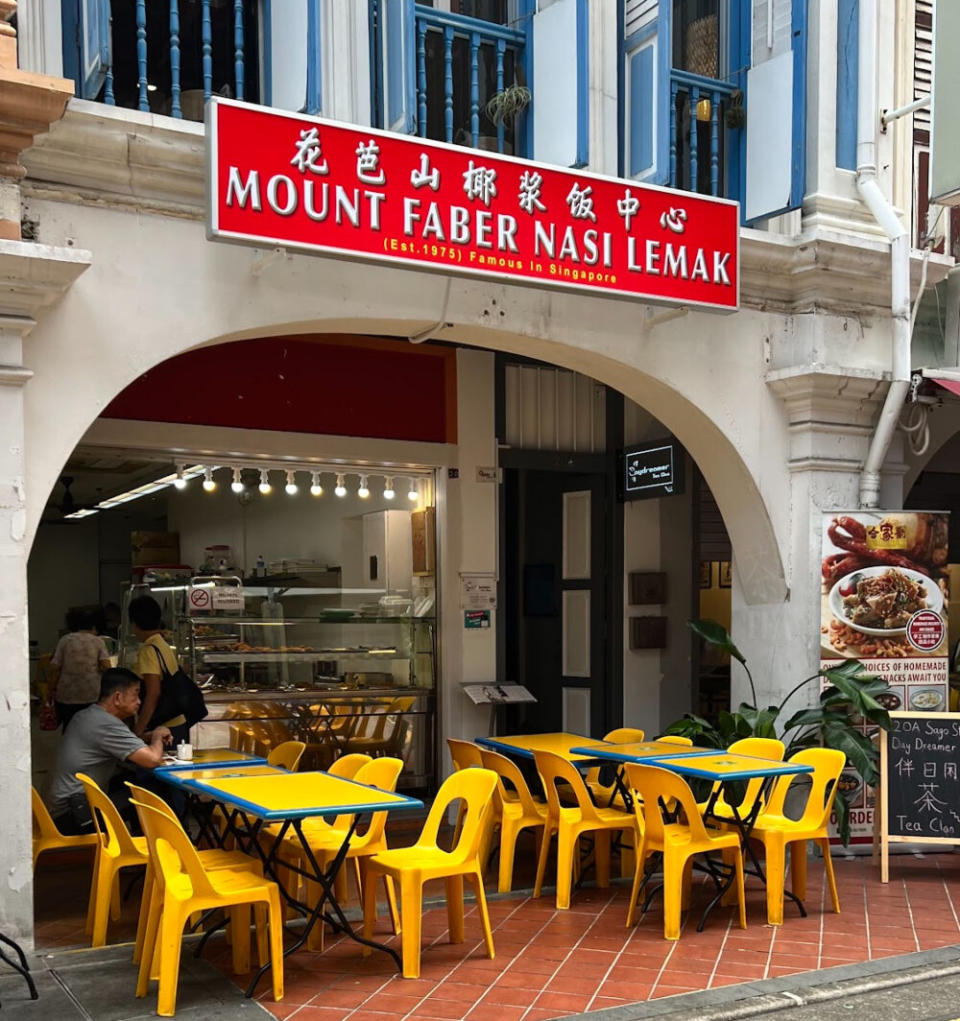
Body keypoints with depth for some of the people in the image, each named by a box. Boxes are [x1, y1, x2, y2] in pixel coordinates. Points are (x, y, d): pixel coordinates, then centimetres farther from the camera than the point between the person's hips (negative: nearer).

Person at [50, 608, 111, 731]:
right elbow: (106, 666, -8)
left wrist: (54, 689, 9)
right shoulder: (97, 641, 3)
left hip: (66, 695, 1)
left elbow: (56, 668, 1)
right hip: (92, 695, -1)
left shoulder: (65, 640, 4)